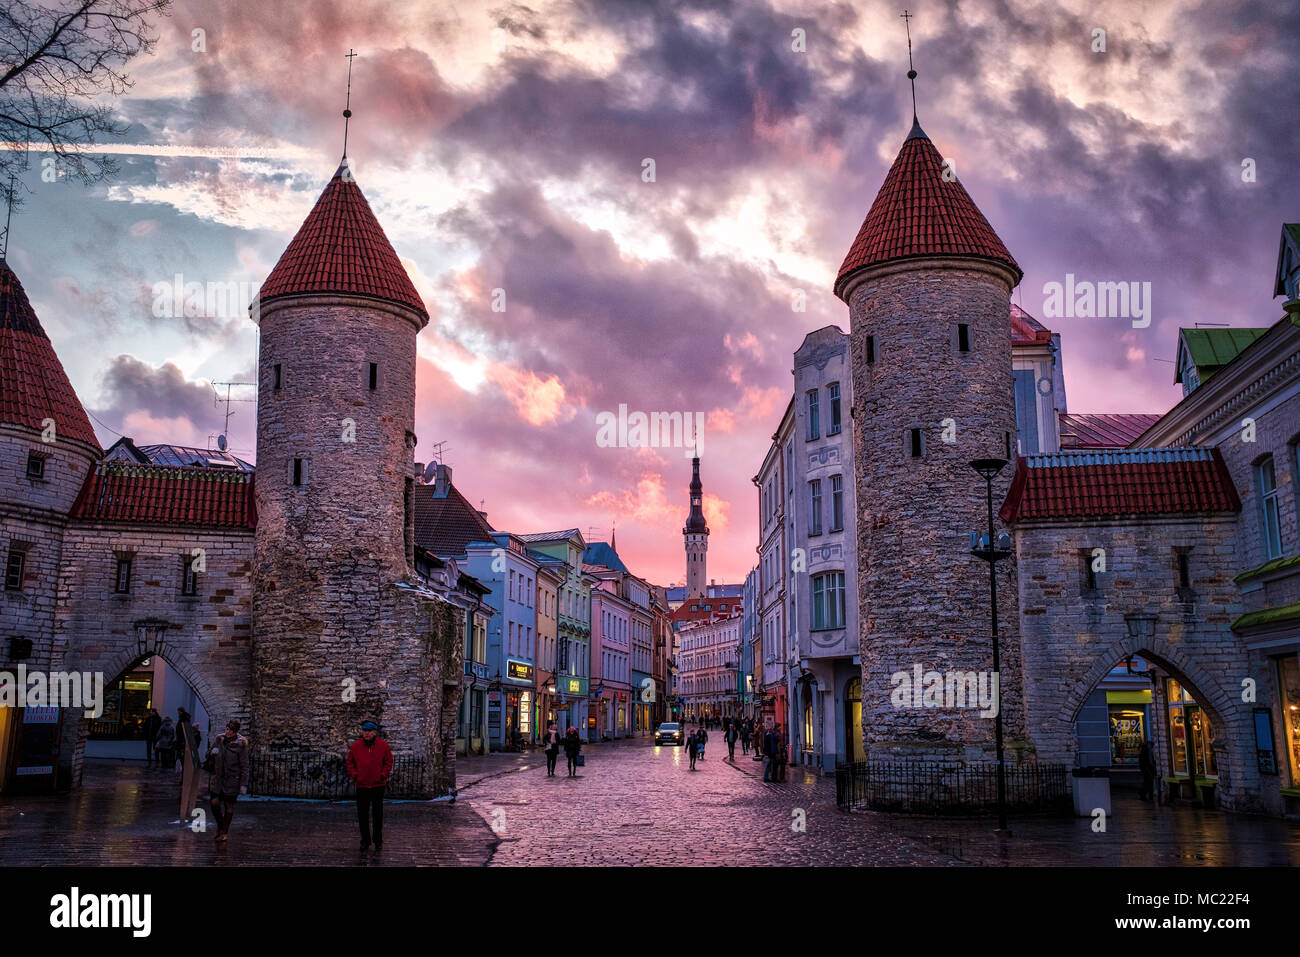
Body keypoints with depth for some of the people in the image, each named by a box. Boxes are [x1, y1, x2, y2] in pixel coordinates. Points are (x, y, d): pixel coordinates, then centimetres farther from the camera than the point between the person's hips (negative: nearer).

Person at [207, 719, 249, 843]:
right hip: (217, 777, 3)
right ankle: (220, 825, 23)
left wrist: (244, 784, -11)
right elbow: (209, 756, 13)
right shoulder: (219, 739, 1)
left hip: (232, 780, -3)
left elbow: (244, 766, -8)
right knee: (214, 802, -4)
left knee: (229, 805, 4)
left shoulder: (241, 744, -11)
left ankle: (225, 832, 20)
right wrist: (212, 752, -12)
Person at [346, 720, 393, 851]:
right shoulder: (355, 746, 1)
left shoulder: (383, 745, -2)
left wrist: (383, 775, -5)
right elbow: (350, 763, 8)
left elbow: (388, 762, 4)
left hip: (378, 785, -1)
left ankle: (378, 841, 14)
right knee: (362, 815, 6)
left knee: (378, 814, 4)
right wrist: (354, 775, -4)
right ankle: (365, 841, 17)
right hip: (361, 786, 1)